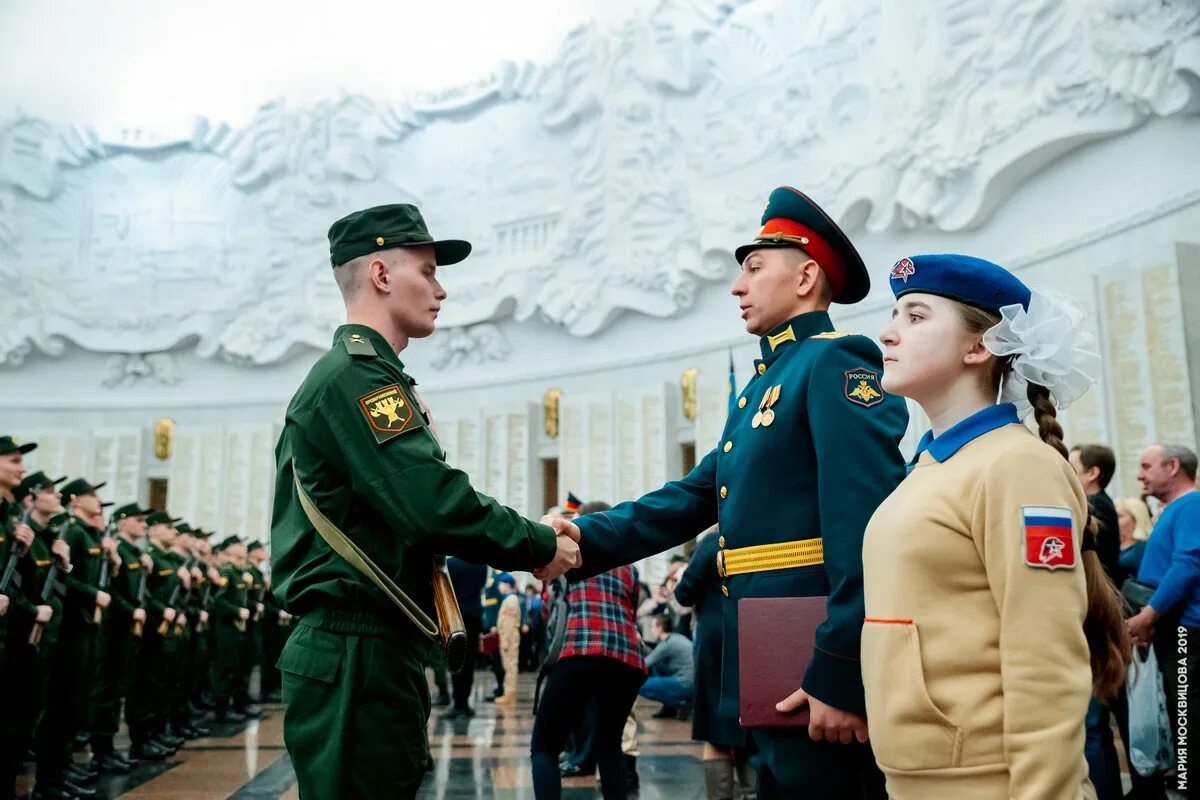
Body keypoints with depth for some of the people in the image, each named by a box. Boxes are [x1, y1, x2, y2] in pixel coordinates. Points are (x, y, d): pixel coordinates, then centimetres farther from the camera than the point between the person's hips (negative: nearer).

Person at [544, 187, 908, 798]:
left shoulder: (837, 364, -11)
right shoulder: (762, 387, 19)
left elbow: (869, 532, -21)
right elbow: (692, 498, 14)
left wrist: (843, 676, -23)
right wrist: (588, 540, 1)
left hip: (815, 677, -9)